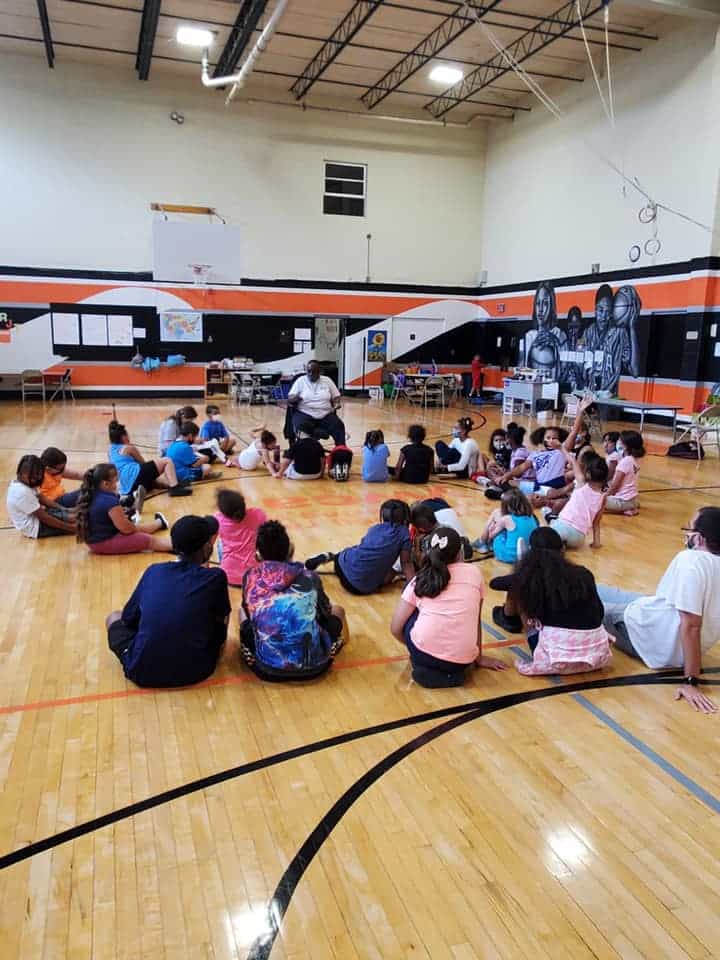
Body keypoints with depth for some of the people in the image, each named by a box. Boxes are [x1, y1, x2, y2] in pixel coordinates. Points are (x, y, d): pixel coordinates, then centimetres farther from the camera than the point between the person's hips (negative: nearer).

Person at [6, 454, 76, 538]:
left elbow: (40, 499, 9)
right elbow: (44, 518, -26)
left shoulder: (19, 483, -1)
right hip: (33, 528, -9)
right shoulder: (23, 493, -30)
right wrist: (70, 527, -23)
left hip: (31, 519, 10)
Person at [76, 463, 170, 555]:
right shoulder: (110, 501, -27)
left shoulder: (91, 496, 2)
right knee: (150, 540, -9)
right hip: (105, 543, -10)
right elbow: (126, 528, -20)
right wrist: (135, 527, -3)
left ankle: (160, 522, 53)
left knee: (136, 528, 30)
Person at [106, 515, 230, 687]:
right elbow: (221, 619, 11)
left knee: (114, 617, 26)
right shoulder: (215, 577, -5)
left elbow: (128, 617, 15)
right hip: (195, 671, -1)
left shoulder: (153, 571, 3)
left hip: (142, 672, 1)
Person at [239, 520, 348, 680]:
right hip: (313, 664, 0)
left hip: (267, 668, 1)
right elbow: (326, 613, 21)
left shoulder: (250, 576, 2)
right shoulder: (310, 577, 3)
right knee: (337, 610, 27)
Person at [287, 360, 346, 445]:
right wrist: (294, 399, -23)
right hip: (304, 414, -2)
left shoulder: (327, 380, 11)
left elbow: (336, 396, 17)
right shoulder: (300, 381, 6)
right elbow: (290, 398, 1)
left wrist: (336, 404, -7)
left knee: (339, 426, -25)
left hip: (326, 414, 2)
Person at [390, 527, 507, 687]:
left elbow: (396, 629, 11)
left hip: (425, 653, -2)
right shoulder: (474, 573, 13)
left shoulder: (419, 580, 12)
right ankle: (449, 673, 12)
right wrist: (479, 658, 33)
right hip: (462, 661, 2)